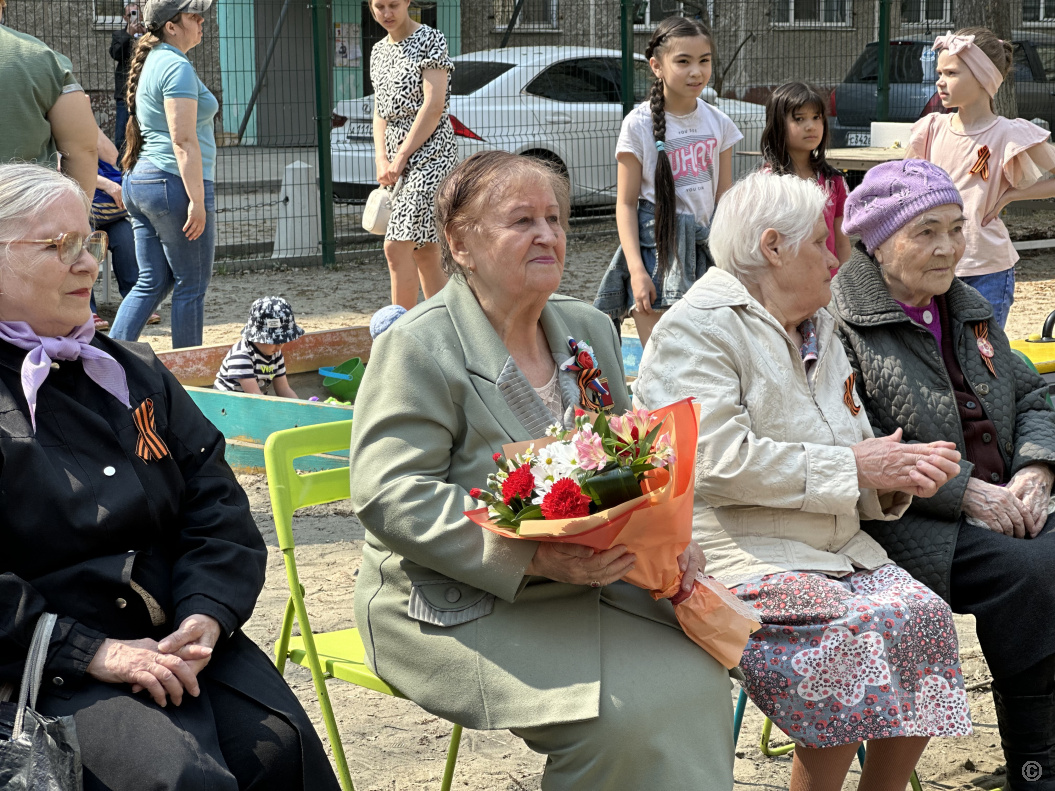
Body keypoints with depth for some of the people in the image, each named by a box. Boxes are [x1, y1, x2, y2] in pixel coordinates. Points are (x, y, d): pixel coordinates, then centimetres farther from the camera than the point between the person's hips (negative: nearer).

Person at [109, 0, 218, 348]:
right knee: (191, 287, 0)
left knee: (151, 283, 11)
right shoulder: (177, 66, -13)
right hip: (175, 183, -9)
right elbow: (183, 141, -19)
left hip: (139, 180, 9)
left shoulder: (152, 62, 17)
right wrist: (197, 199, -21)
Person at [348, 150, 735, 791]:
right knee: (623, 713, -25)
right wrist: (535, 557, -28)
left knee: (695, 679, -17)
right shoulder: (418, 347, -9)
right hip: (460, 607, -6)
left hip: (590, 582, 7)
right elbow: (390, 496, -19)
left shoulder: (589, 330, 14)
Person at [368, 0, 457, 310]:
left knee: (397, 247, -16)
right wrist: (382, 159, 0)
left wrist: (401, 157, -15)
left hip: (429, 153, -8)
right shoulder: (379, 51, 16)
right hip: (397, 158, 8)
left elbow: (433, 107, -13)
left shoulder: (430, 40, -5)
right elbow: (380, 111, 16)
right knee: (424, 252, 8)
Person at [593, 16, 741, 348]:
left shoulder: (718, 123, 6)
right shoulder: (639, 124, -6)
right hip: (656, 248, -4)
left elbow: (724, 198, 11)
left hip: (704, 249, 4)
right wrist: (637, 270, -15)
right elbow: (626, 203, -6)